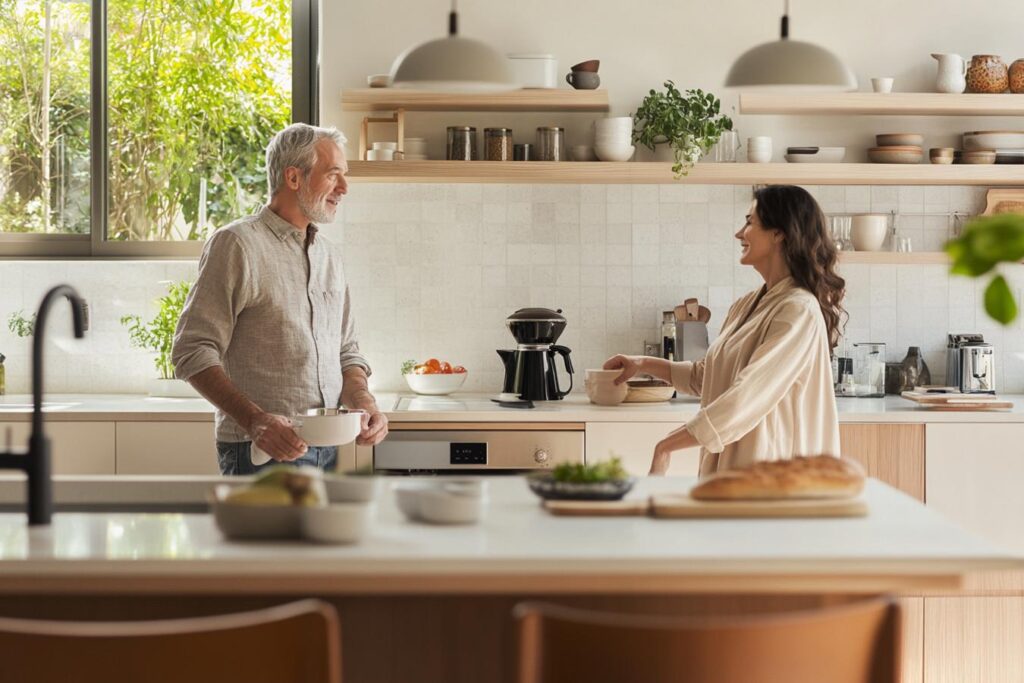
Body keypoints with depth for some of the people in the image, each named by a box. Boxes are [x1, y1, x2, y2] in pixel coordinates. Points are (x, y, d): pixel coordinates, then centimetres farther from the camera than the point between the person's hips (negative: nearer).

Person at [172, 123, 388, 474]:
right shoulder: (236, 244, -6)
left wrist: (363, 401, -1)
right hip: (263, 449, -7)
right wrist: (254, 420, -24)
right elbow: (192, 352, -12)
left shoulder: (328, 255, 17)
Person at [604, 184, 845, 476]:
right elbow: (704, 376, 25)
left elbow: (745, 400, -23)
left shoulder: (799, 313, -15)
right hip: (726, 468, 8)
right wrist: (643, 364, 15)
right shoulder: (746, 306, 12)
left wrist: (665, 447, -21)